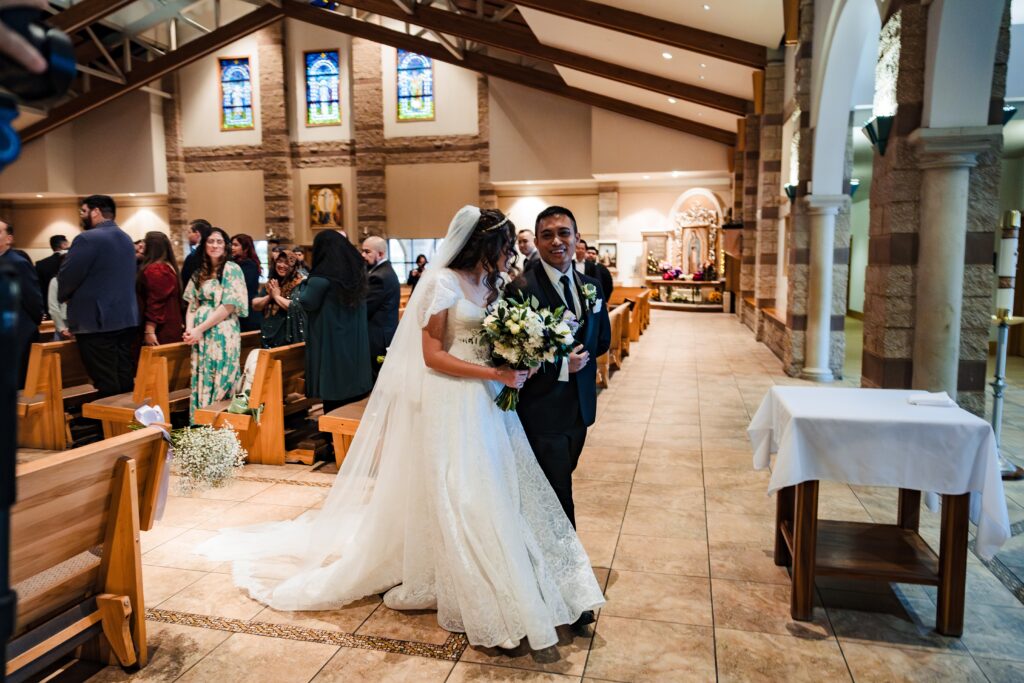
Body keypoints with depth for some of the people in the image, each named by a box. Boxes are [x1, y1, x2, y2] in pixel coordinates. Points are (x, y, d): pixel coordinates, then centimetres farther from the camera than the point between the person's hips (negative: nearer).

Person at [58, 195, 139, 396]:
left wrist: (63, 297, 8)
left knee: (107, 386, -4)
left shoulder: (88, 239, -11)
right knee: (125, 382, 11)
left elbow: (66, 277, -11)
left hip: (96, 321, -8)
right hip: (127, 318, 8)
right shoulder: (126, 239, 15)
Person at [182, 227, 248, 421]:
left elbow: (228, 307, -11)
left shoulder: (231, 269, -5)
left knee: (220, 382, -4)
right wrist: (189, 329, -5)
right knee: (201, 382, 7)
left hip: (222, 334, -6)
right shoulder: (200, 272, 14)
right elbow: (193, 304, 13)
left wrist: (200, 329, -11)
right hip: (201, 336, 6)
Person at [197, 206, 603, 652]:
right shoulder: (442, 282, -12)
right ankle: (472, 595, 18)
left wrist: (515, 364, -2)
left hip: (486, 402, 7)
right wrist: (495, 374, -19)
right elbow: (432, 355, -15)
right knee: (459, 497, 2)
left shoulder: (490, 283, 11)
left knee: (494, 490, 9)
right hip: (451, 402, -7)